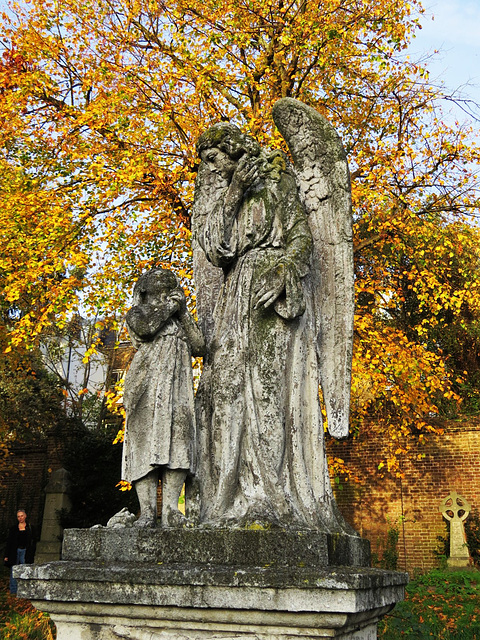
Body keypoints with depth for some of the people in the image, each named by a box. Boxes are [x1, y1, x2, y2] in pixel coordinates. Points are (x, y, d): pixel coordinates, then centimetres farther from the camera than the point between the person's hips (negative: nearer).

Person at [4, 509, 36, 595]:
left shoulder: (30, 528, 6)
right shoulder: (13, 528, 7)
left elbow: (33, 542, 7)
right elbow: (9, 542, 7)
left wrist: (32, 554, -1)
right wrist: (6, 555, 1)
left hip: (25, 552, -1)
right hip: (15, 551, 1)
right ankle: (13, 591, 10)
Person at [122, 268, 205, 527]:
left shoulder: (180, 319, 27)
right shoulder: (138, 312, 17)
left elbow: (198, 347, 14)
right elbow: (144, 327, -8)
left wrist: (183, 312, 11)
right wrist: (168, 306, 4)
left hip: (177, 388, 3)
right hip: (147, 387, -3)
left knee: (178, 440, -10)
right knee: (145, 441, -12)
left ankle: (170, 510, -12)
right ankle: (147, 510, -13)